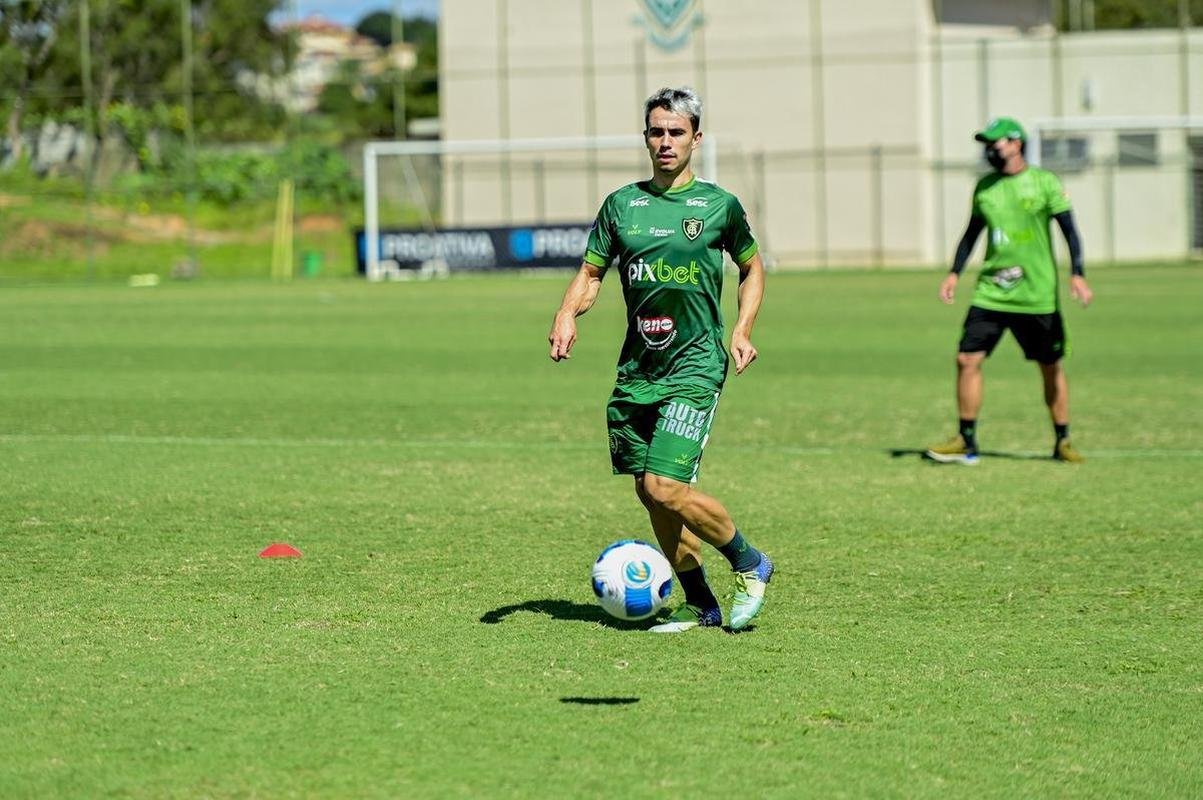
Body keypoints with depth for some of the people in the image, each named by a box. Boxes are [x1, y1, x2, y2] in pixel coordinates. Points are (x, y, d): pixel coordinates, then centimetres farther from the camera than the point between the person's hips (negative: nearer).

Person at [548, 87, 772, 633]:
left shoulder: (719, 205, 1)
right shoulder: (622, 204, 8)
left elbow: (752, 269, 15)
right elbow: (591, 273, 13)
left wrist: (742, 331, 2)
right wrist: (568, 313, -7)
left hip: (695, 366, -5)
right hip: (636, 368, 5)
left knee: (666, 488, -17)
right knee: (648, 492, 6)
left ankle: (750, 566, 6)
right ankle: (700, 604, 22)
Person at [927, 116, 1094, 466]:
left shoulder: (1044, 183, -5)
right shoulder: (984, 187, 8)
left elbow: (1070, 231, -5)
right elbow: (972, 232, 19)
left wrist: (1076, 274, -16)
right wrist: (955, 273, 10)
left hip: (1037, 296, -3)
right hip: (990, 293, 4)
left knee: (1051, 368, 4)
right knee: (967, 359, -6)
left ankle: (1062, 442, 18)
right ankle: (966, 443, 1)